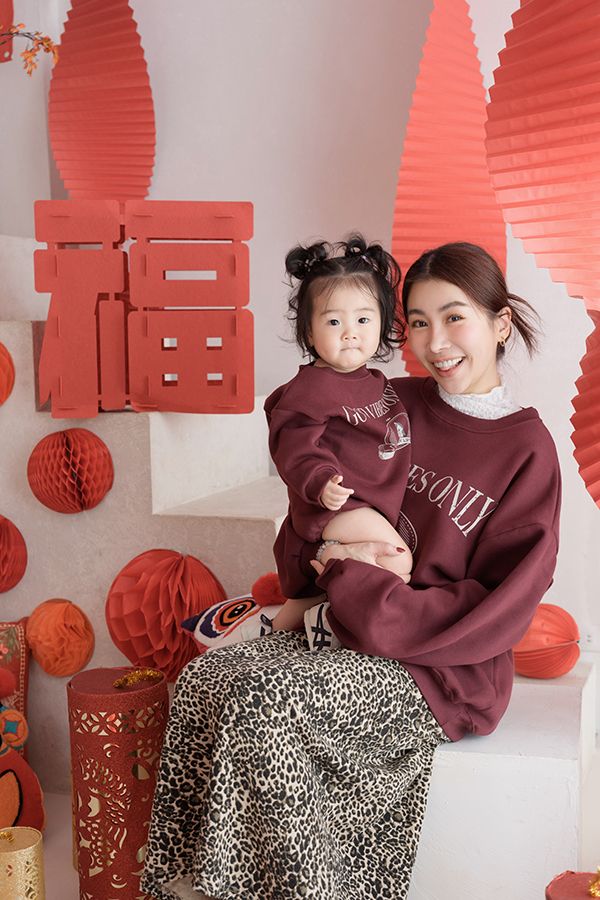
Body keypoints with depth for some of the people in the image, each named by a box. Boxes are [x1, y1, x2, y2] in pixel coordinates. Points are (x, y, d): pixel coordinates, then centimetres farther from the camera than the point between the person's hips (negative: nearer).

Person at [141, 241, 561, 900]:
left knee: (267, 696, -28)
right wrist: (333, 555, -13)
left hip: (447, 668, -5)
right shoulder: (395, 404, 7)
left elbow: (500, 609, -12)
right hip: (342, 625, 6)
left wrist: (362, 593, -19)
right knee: (207, 678, -19)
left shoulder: (527, 451, -7)